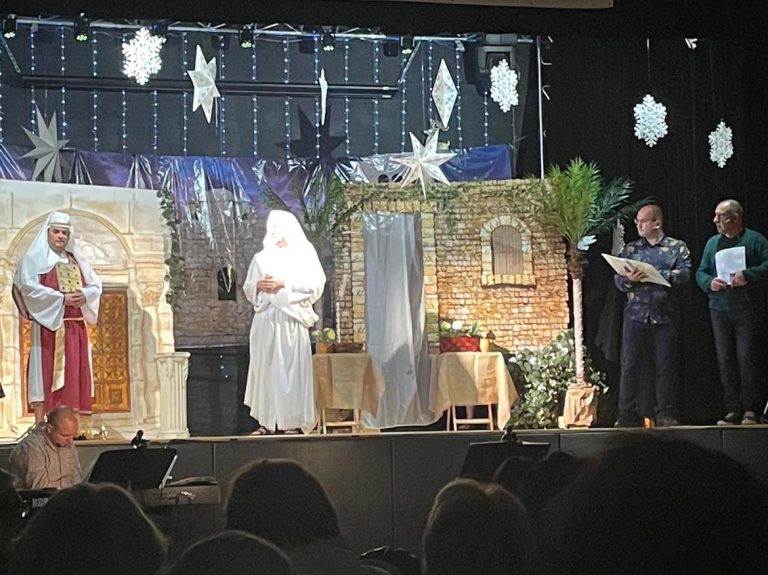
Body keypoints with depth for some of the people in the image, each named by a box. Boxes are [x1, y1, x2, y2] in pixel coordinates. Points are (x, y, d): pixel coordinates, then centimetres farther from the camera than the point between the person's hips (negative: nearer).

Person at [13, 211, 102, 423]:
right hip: (49, 325, -6)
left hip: (76, 328, 6)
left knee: (72, 375, 4)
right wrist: (61, 298, -19)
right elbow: (29, 287, -14)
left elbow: (96, 286, 14)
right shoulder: (35, 258, 0)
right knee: (45, 374, -8)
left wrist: (84, 295, -10)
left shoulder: (77, 259, 18)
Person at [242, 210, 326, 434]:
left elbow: (315, 283, -3)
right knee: (265, 367, -2)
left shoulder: (304, 252, 7)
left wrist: (283, 283, -10)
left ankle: (292, 421, -8)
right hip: (265, 318, 3)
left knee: (291, 367, -8)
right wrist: (259, 286, -5)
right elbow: (247, 288, 17)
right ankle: (266, 421, -3)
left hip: (291, 318, -3)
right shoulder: (261, 257, 17)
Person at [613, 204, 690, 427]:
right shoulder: (630, 249, 14)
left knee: (665, 365, 0)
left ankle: (665, 414, 6)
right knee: (630, 364, -3)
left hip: (664, 314, -2)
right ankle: (627, 414, -1)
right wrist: (629, 279, -14)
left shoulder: (677, 247, 6)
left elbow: (684, 273, -9)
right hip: (636, 313, 2)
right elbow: (617, 278, 8)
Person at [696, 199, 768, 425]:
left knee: (746, 357, -9)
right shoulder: (712, 243, 17)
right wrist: (709, 283, -6)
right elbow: (700, 272, 15)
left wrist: (747, 275, -21)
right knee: (725, 360, 2)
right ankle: (733, 410, 6)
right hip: (719, 309, 5)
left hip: (747, 309, -5)